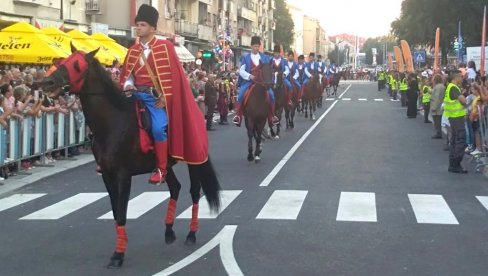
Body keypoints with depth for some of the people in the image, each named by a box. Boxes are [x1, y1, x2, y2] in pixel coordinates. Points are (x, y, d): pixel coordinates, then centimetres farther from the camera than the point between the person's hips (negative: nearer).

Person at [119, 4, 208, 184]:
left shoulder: (165, 46, -4)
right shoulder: (133, 50, 10)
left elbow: (173, 74, -6)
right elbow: (127, 72, 17)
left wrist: (165, 97, -12)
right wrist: (127, 85, -5)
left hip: (155, 96, -6)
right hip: (136, 94, 6)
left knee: (158, 128, -23)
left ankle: (161, 169, -10)